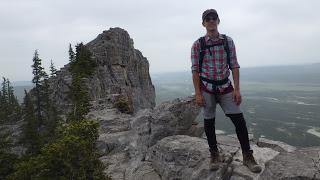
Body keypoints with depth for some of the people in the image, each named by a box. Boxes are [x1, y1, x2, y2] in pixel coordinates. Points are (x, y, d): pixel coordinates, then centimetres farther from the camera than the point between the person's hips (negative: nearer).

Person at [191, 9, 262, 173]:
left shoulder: (228, 41, 4)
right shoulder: (197, 45, -2)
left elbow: (234, 65, 2)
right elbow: (195, 70, -4)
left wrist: (237, 89, -5)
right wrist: (198, 94, -8)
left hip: (225, 87, 2)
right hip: (206, 88, -1)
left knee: (239, 119, -4)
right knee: (209, 122, 7)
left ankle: (247, 156, 12)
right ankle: (214, 154, 24)